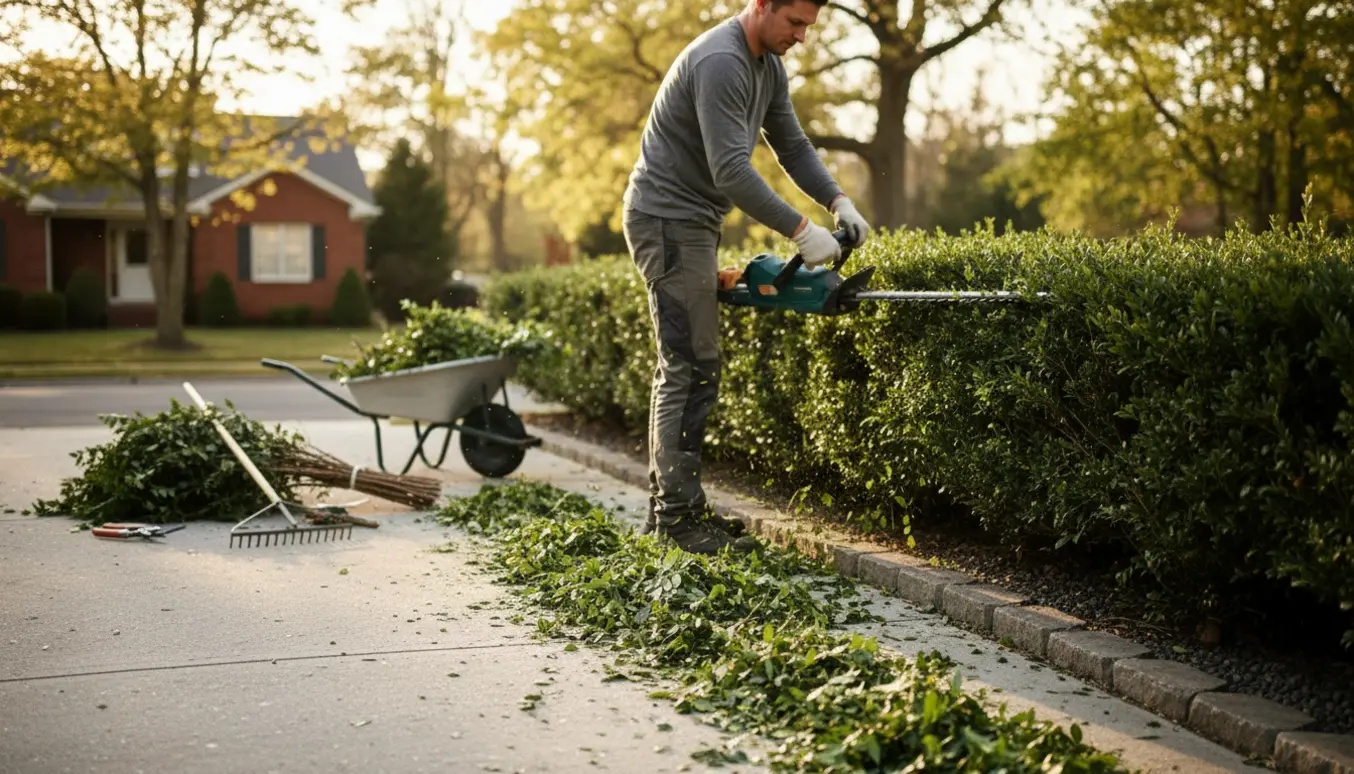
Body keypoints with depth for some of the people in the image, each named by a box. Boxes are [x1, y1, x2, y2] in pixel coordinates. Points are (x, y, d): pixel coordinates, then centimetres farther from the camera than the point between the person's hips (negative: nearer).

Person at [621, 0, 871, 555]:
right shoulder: (720, 62, -22)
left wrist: (839, 202, -2)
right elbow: (732, 171, -28)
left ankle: (667, 505, 17)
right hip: (668, 218, -11)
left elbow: (792, 146, 14)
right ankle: (680, 516, -8)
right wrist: (802, 232, -27)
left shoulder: (768, 65, 10)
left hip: (692, 222, 11)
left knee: (681, 366, 11)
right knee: (691, 369, -11)